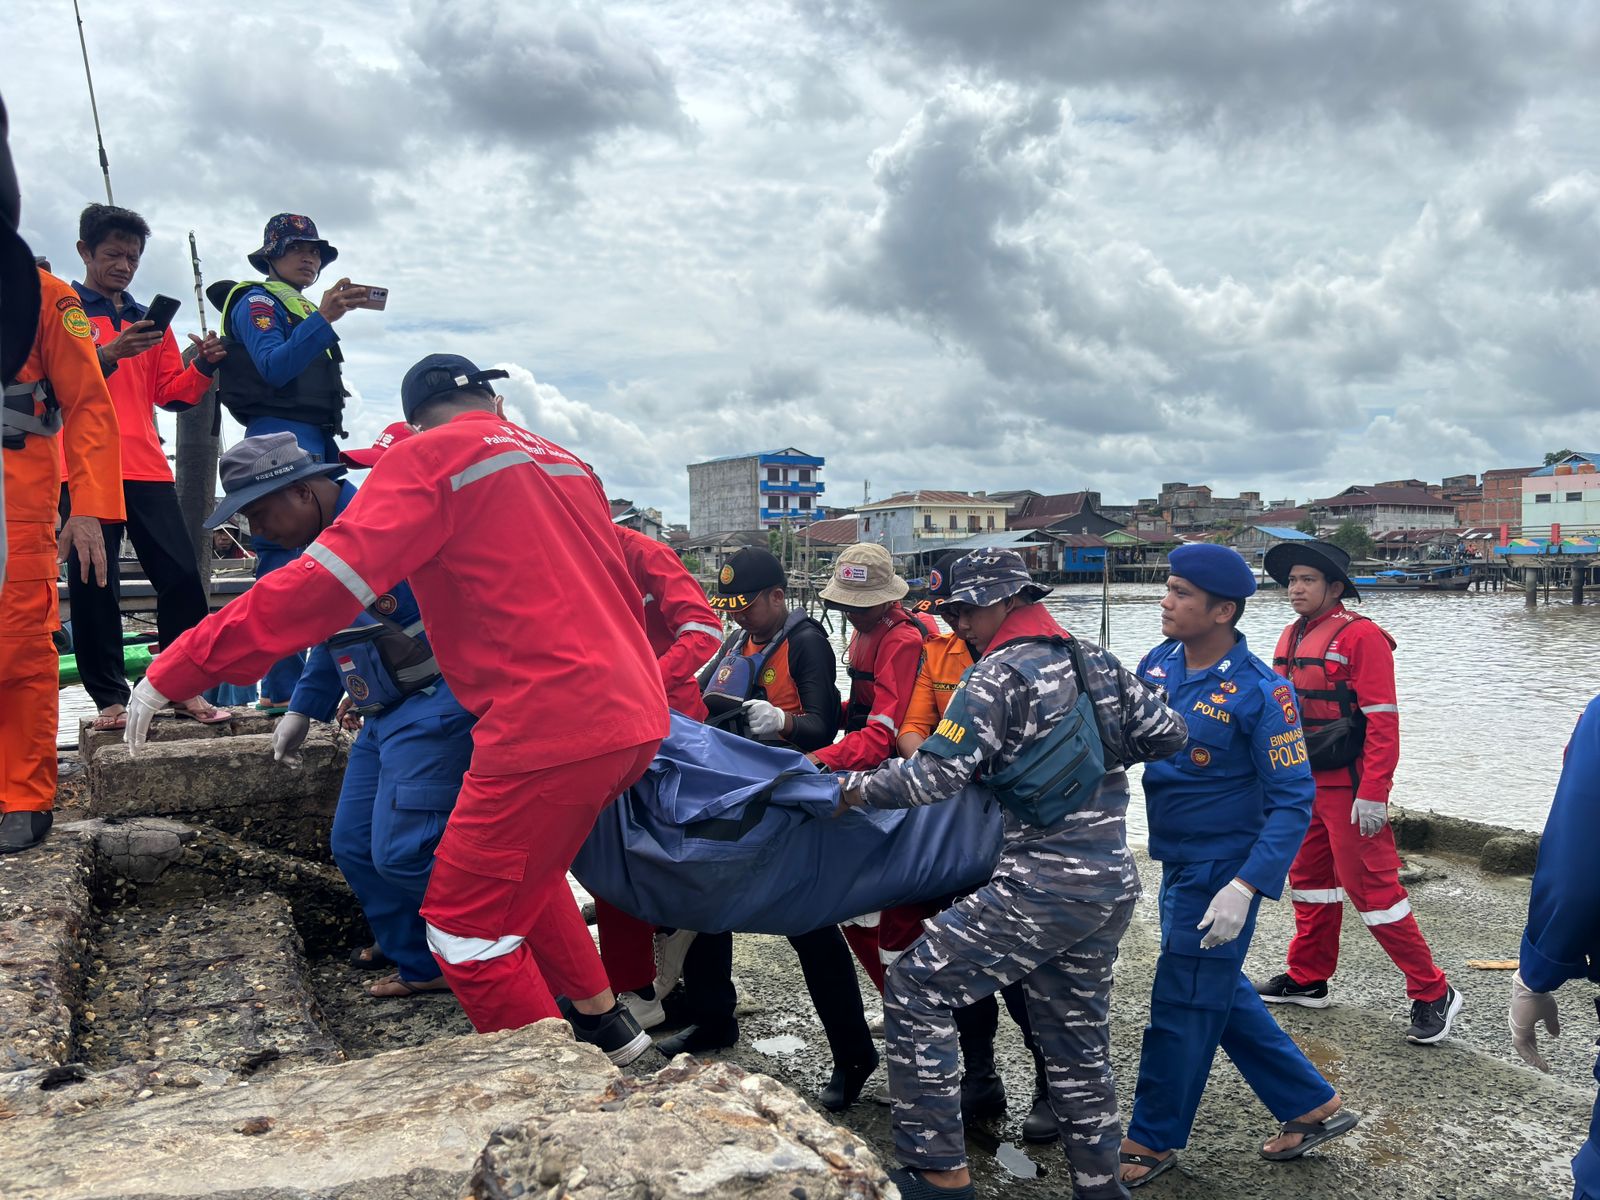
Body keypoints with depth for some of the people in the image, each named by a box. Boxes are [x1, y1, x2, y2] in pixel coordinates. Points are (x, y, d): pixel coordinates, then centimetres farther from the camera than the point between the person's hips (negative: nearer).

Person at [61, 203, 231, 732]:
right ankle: (109, 698, 3)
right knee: (94, 586, -4)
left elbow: (172, 394, 15)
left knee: (181, 574, -3)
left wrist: (204, 365, -3)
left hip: (147, 469, 4)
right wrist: (109, 354, -20)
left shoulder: (150, 322, 21)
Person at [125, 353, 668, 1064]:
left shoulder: (430, 458, -1)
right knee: (524, 868, 29)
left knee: (467, 931, 7)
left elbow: (324, 585, -12)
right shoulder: (565, 462, 19)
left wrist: (176, 670, -6)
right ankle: (604, 1025, 36)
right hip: (637, 717, 8)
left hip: (552, 727, -8)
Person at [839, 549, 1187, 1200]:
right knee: (1077, 1034, 20)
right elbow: (1169, 734, 14)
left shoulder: (999, 676, -11)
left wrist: (852, 789, -3)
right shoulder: (1099, 662, 10)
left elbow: (931, 777, -16)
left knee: (914, 989, -1)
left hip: (1042, 889, -8)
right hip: (1114, 887, 8)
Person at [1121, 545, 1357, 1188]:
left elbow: (1293, 799, -18)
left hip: (1221, 870, -7)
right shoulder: (1158, 664, -2)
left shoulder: (1259, 692, -20)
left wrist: (1244, 888, -25)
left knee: (1182, 1006, 5)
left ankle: (1152, 1142, 25)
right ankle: (1312, 1107, 38)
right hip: (1177, 863, 7)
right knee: (1219, 992, 20)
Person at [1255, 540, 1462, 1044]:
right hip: (1301, 785, 8)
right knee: (1309, 879, 17)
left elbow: (1383, 720, -17)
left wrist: (1372, 794, -21)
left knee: (1372, 887, -4)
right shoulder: (1290, 638, 10)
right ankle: (1307, 979, 31)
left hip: (1348, 789, -8)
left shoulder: (1361, 636, -13)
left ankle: (1433, 993, 9)